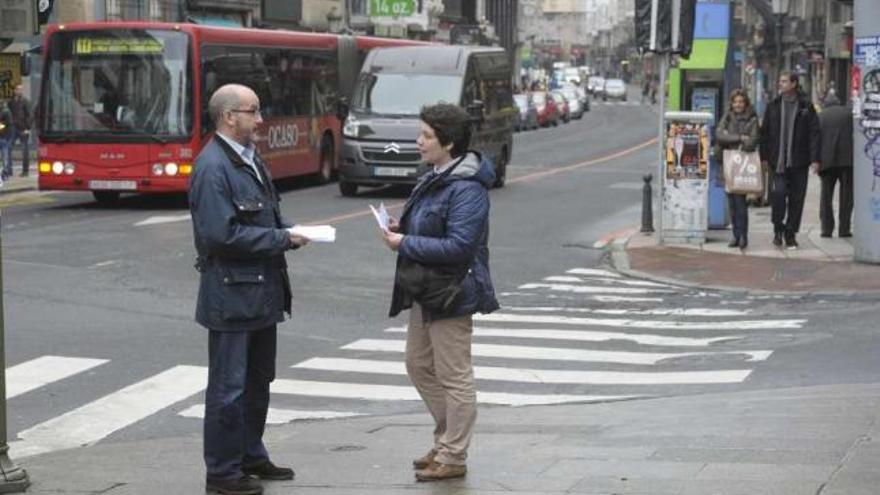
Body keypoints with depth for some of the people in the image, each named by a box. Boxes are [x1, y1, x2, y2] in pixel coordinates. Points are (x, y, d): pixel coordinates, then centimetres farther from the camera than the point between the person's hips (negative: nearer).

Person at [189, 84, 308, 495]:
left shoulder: (250, 160, 11)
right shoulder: (212, 167, -18)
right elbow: (221, 234, -24)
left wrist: (288, 232, 2)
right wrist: (281, 240, -18)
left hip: (261, 292, 9)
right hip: (231, 295, -9)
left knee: (258, 382, 19)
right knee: (229, 388, 0)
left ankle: (251, 457, 32)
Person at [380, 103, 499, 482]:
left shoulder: (467, 190, -20)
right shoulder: (435, 180, 10)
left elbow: (458, 246, -26)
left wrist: (406, 244, -21)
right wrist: (401, 230, 2)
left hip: (451, 294, -10)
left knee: (453, 377, 1)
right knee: (419, 365, 18)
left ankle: (452, 457, 11)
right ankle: (446, 439, 31)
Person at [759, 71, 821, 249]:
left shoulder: (806, 107, 2)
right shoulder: (773, 106, 8)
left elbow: (814, 134, 0)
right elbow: (765, 132, 10)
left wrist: (815, 159, -7)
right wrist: (764, 156, 3)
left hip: (799, 162, 0)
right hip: (778, 161, 0)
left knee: (796, 199, 3)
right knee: (778, 193, -12)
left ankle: (790, 234, 15)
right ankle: (778, 229, 7)